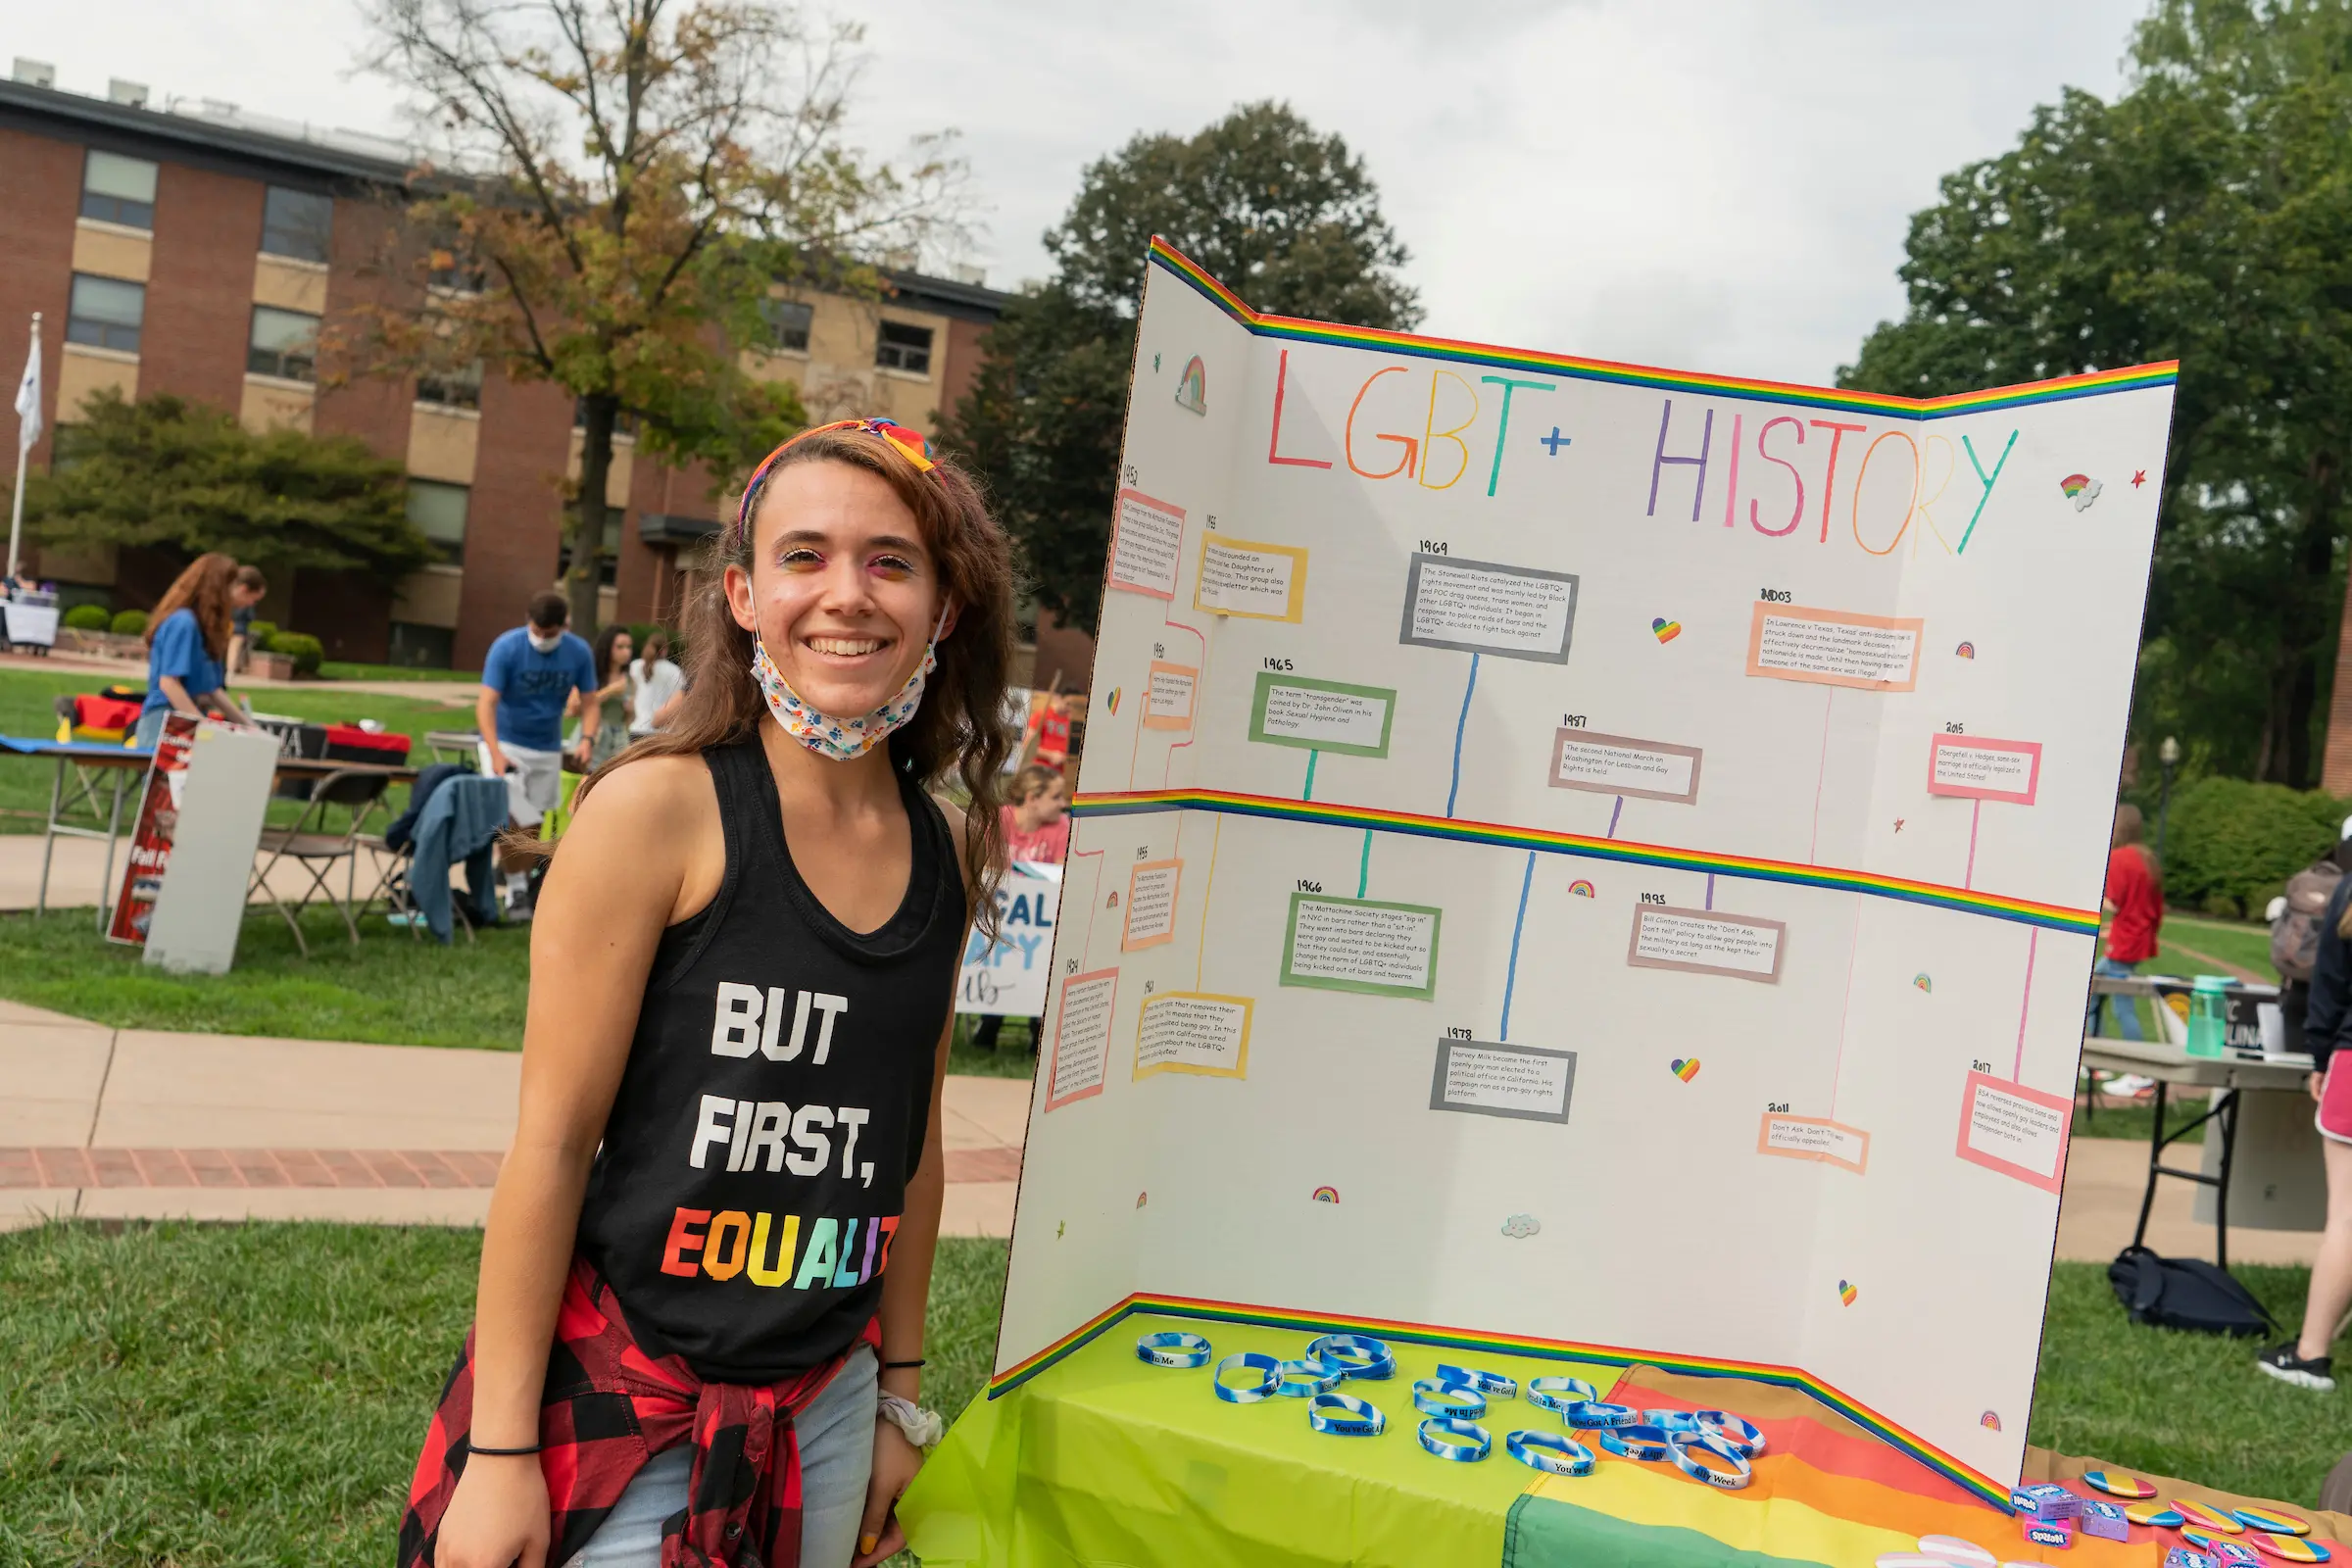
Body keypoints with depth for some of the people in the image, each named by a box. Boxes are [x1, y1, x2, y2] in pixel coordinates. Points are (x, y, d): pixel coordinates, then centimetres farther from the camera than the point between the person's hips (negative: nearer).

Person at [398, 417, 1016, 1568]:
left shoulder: (947, 857, 1)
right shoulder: (658, 811, -14)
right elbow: (552, 1141, -13)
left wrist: (899, 1393, 14)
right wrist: (500, 1450, -11)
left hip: (824, 1408, 5)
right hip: (621, 1398, -4)